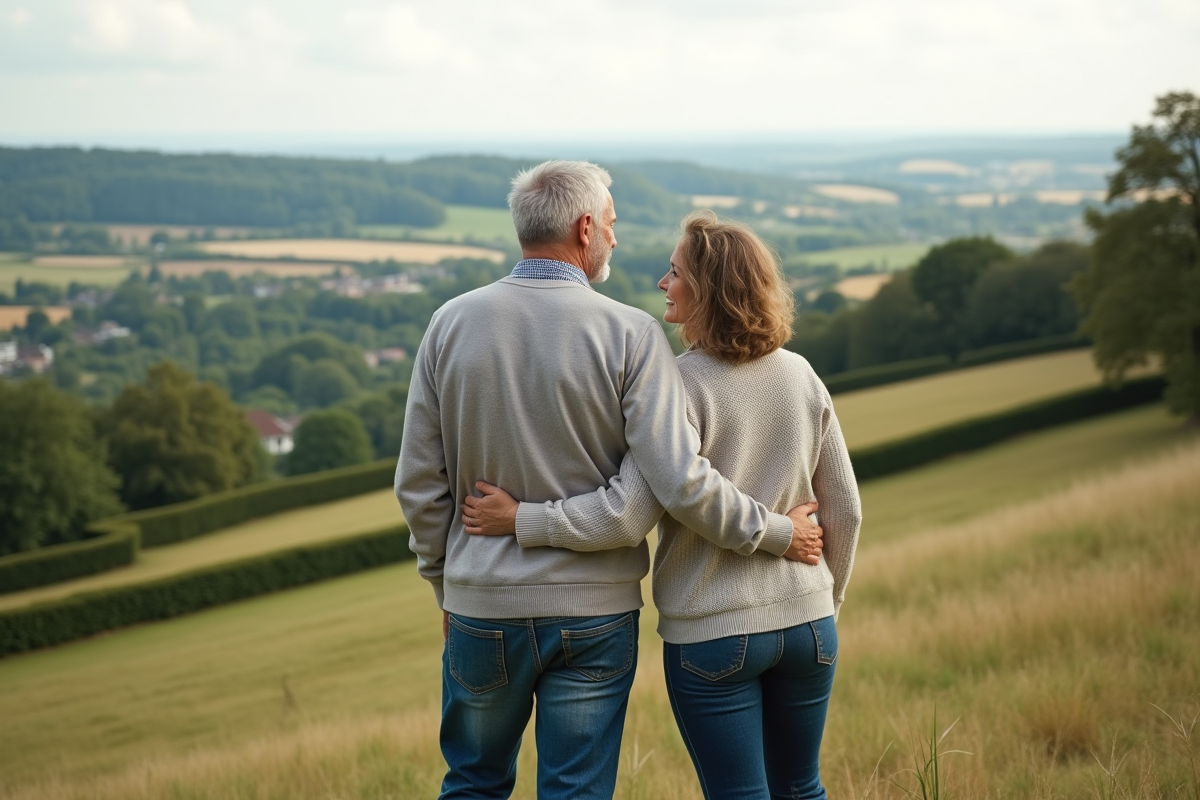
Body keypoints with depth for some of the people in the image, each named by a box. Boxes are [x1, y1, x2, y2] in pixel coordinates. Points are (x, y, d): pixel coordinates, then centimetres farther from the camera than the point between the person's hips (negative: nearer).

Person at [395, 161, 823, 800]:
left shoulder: (452, 324, -3)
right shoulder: (630, 334, -11)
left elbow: (419, 483, 1)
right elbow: (680, 483, -17)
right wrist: (776, 533, -3)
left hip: (482, 607, 2)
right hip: (593, 609, -2)